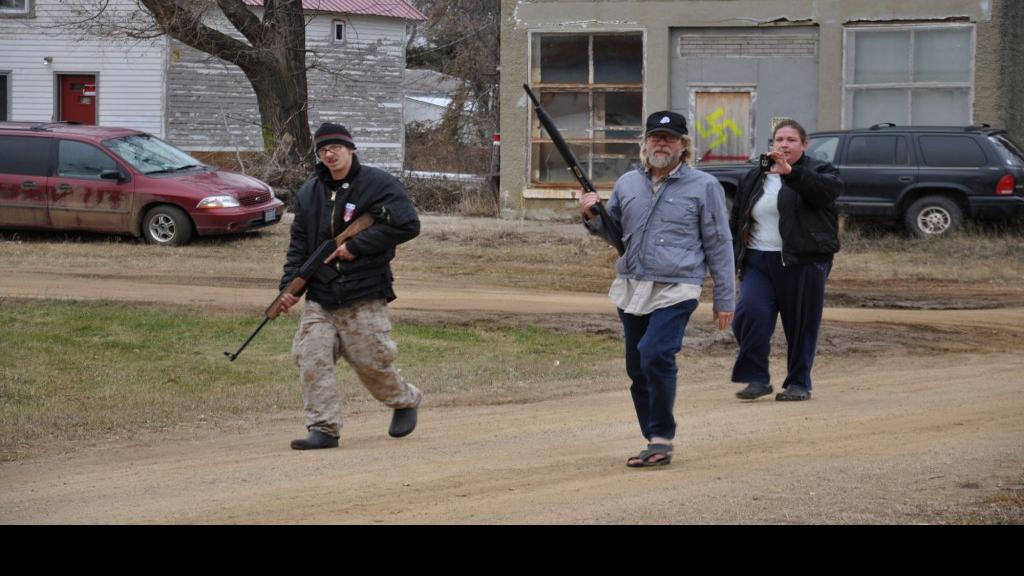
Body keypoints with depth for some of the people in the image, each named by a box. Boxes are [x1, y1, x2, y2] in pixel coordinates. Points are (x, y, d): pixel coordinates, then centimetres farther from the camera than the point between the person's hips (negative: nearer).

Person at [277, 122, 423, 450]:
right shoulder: (309, 192, 13)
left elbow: (407, 225, -15)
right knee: (311, 358, -9)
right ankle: (324, 428, -6)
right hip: (320, 297, 5)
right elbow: (299, 244, 14)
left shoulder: (378, 185, -5)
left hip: (364, 298, -5)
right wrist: (290, 285, 0)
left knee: (371, 362, -1)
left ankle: (406, 401, 27)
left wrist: (356, 246, -15)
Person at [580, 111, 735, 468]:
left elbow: (719, 245, 3)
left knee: (656, 355, -23)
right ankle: (656, 443, 18)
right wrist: (591, 216, 2)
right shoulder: (628, 184, 14)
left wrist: (724, 300, 0)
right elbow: (613, 231, 25)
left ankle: (662, 438, -14)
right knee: (637, 370, 8)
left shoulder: (703, 186, 2)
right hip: (631, 288, 6)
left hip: (675, 290, -6)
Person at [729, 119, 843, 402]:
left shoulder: (817, 172, 4)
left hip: (803, 264, -3)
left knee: (801, 325, 1)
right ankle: (757, 379, -7)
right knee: (750, 314, -16)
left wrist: (791, 172, -32)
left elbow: (831, 188, -21)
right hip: (758, 262, 3)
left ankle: (798, 383, 17)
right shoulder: (754, 178, 18)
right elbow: (736, 221, 22)